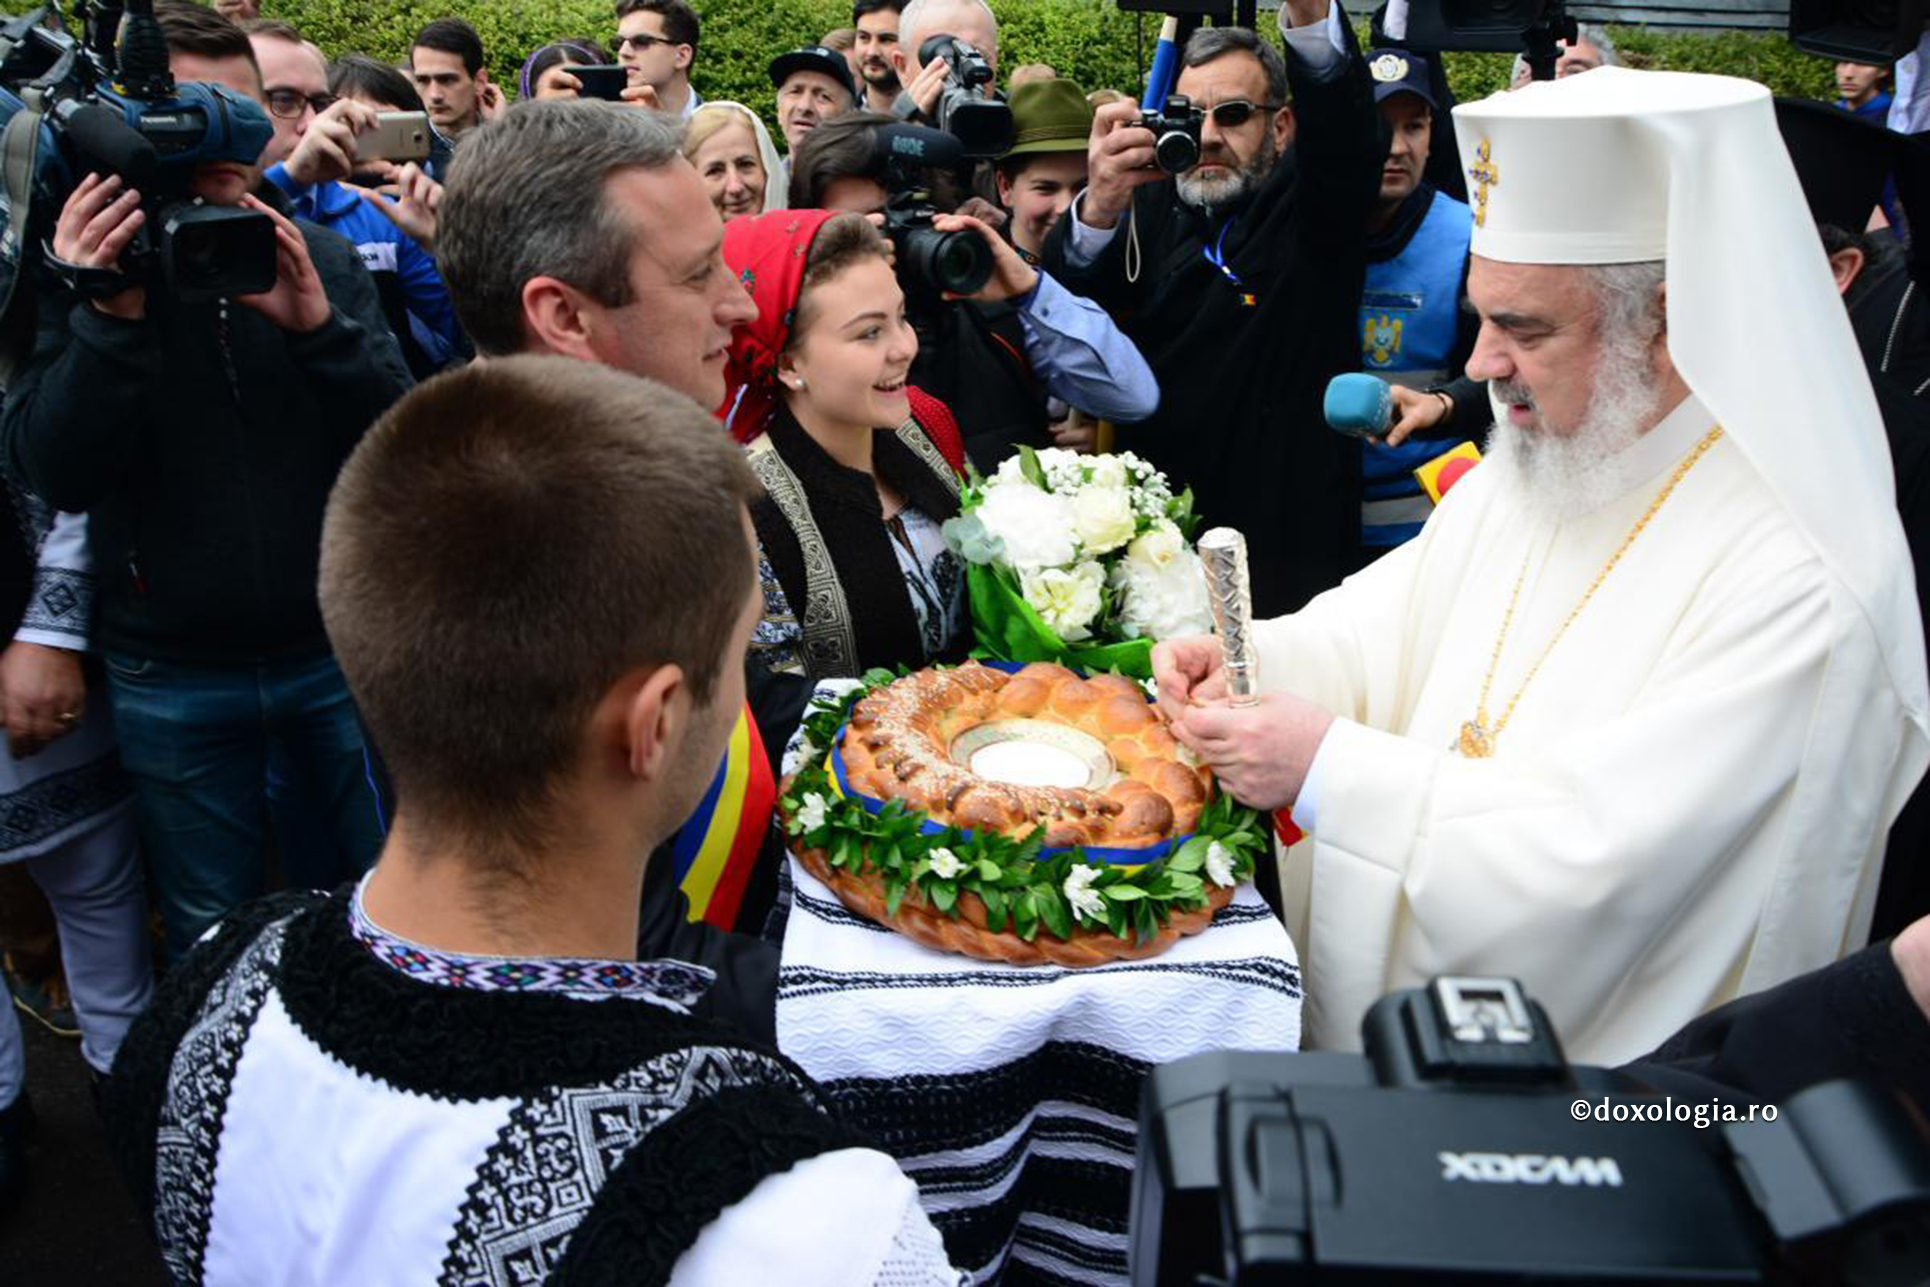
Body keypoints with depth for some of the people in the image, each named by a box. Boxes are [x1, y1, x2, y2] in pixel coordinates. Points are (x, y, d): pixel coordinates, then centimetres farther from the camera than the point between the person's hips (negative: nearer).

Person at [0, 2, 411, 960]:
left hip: (342, 649, 1)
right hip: (169, 676, 0)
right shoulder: (80, 271, -5)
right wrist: (109, 319, -27)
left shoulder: (320, 256, -3)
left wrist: (318, 324, -24)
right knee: (212, 941, 15)